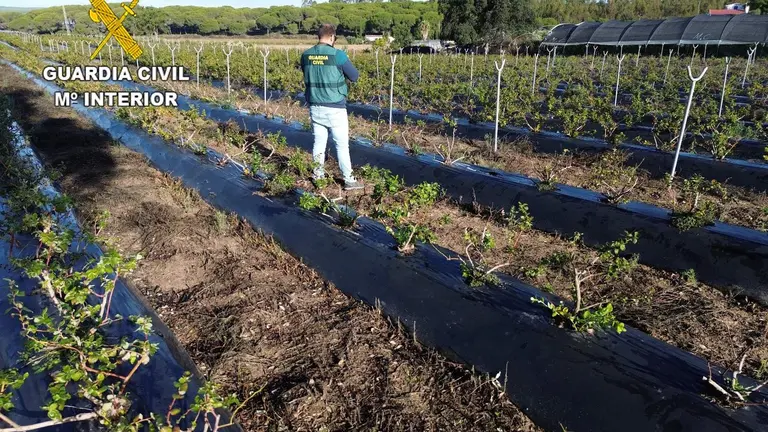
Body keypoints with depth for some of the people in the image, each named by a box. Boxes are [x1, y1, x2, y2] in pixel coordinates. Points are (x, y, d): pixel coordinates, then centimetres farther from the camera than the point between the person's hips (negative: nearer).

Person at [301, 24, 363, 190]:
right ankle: (349, 180, 9)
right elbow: (355, 77, -4)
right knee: (342, 145, 4)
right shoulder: (338, 55, -14)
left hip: (315, 107, 5)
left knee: (319, 142, 16)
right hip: (335, 108, -5)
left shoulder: (306, 55, 2)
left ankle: (318, 175, 25)